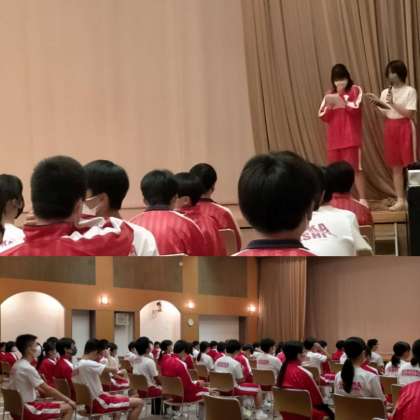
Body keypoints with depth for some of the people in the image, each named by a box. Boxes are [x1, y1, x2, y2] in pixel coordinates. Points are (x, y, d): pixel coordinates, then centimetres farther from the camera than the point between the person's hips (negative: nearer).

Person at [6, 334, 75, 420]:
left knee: (61, 402, 23)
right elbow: (47, 389, -16)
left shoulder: (17, 365, 9)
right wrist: (68, 400, -6)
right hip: (28, 409, -9)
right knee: (69, 407, -6)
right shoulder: (28, 368, -20)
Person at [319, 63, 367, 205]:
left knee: (355, 167, -8)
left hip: (351, 137, -4)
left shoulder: (355, 90, 2)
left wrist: (341, 100, -20)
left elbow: (356, 108, -13)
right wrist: (329, 106, -8)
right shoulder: (329, 94, 14)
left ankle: (362, 199, -6)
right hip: (334, 138, 4)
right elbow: (322, 116, 9)